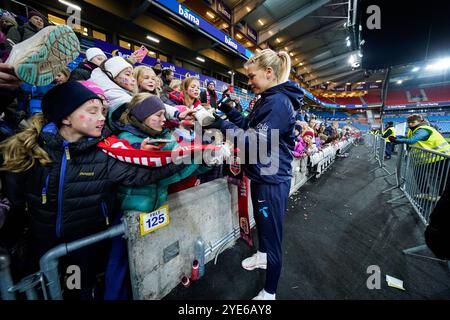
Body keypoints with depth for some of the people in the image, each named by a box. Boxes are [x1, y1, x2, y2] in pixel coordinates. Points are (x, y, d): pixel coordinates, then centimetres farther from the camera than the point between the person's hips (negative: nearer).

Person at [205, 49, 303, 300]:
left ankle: (269, 292, 27)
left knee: (272, 233, 5)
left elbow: (257, 140, -25)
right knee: (261, 222, 27)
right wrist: (230, 111, 3)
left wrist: (223, 125, -22)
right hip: (262, 175, 10)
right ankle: (262, 256, 54)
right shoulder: (267, 100, 13)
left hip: (272, 180, -10)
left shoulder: (279, 102, -18)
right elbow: (250, 127, 14)